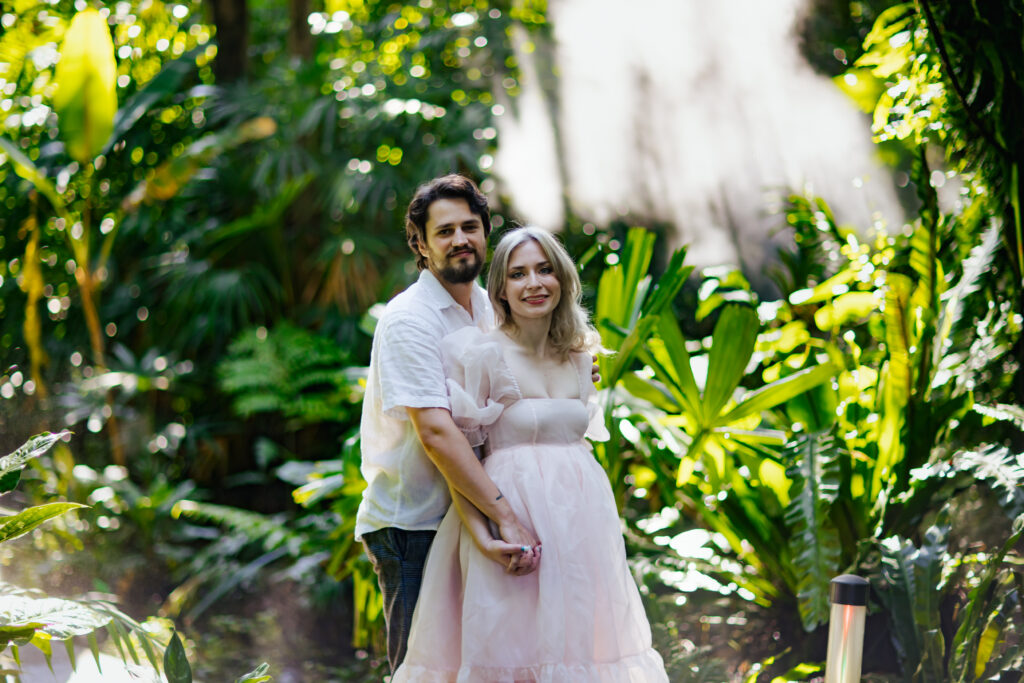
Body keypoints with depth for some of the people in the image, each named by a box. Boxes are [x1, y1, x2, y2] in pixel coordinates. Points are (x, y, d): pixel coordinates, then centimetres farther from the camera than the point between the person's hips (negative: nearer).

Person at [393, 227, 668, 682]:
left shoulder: (579, 358, 10)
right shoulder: (481, 353, -8)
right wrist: (482, 536, -20)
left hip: (580, 522, 6)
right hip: (511, 516, -6)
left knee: (575, 641, 8)